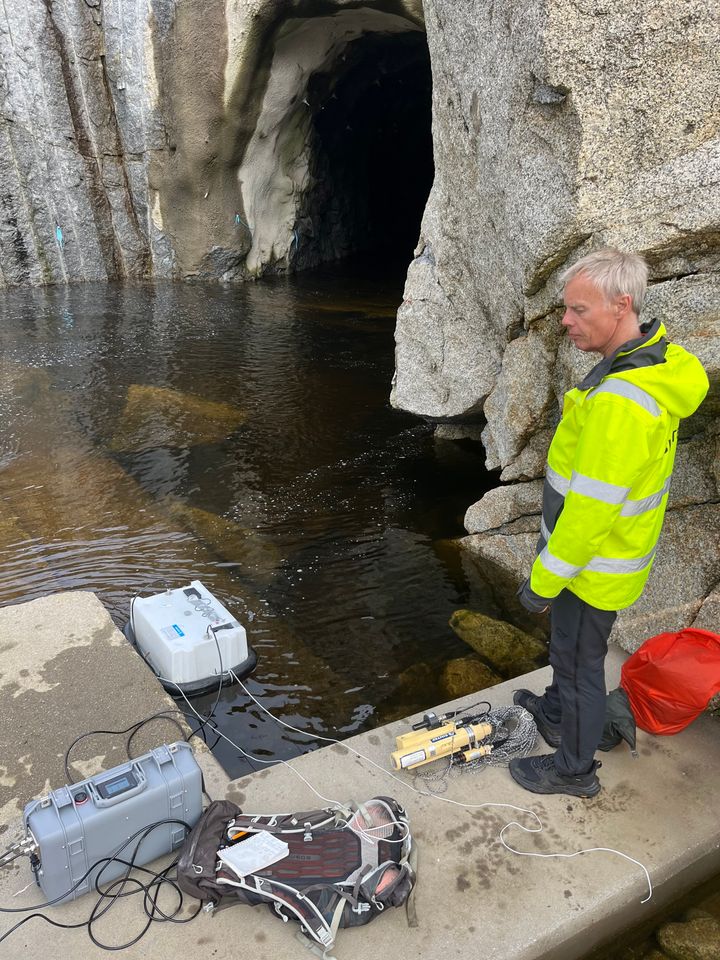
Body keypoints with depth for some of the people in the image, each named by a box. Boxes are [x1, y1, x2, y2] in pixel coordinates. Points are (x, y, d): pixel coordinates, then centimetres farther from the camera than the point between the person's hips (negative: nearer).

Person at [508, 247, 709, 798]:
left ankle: (575, 770, 33)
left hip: (593, 566, -9)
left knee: (580, 661, 11)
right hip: (615, 548, 9)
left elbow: (592, 509, -29)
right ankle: (557, 714, 53)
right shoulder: (658, 362, -2)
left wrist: (544, 580, -17)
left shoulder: (620, 401, -34)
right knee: (569, 643, 29)